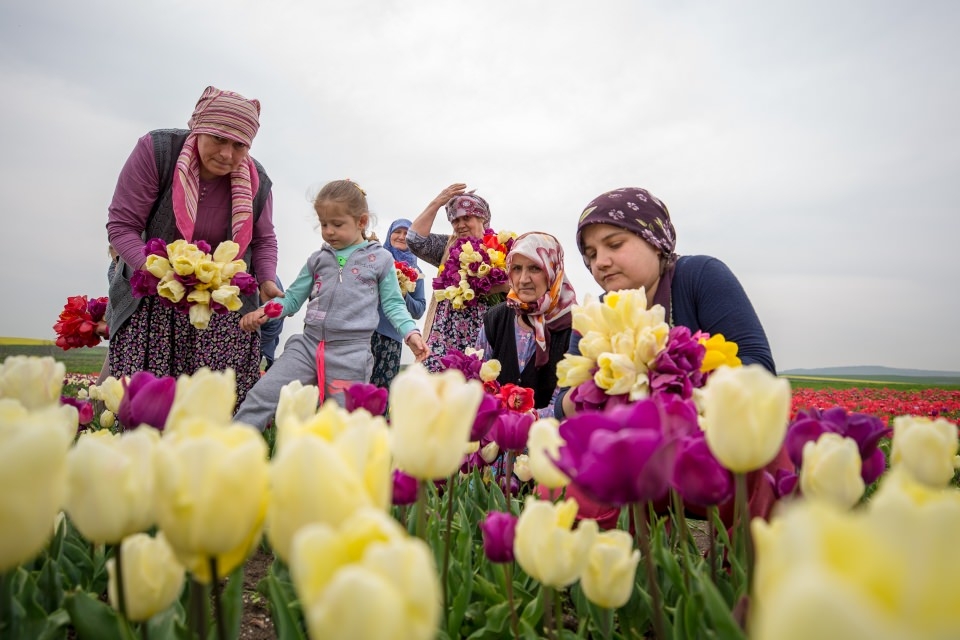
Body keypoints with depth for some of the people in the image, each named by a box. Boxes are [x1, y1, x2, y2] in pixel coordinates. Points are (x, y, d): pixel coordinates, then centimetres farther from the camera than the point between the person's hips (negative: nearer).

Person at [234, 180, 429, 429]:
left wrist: (410, 332, -9)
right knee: (260, 397, -9)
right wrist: (265, 311, -2)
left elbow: (393, 304, 6)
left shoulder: (380, 259, 4)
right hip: (307, 343, 3)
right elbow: (293, 297, 15)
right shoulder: (318, 259, 12)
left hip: (351, 353, -3)